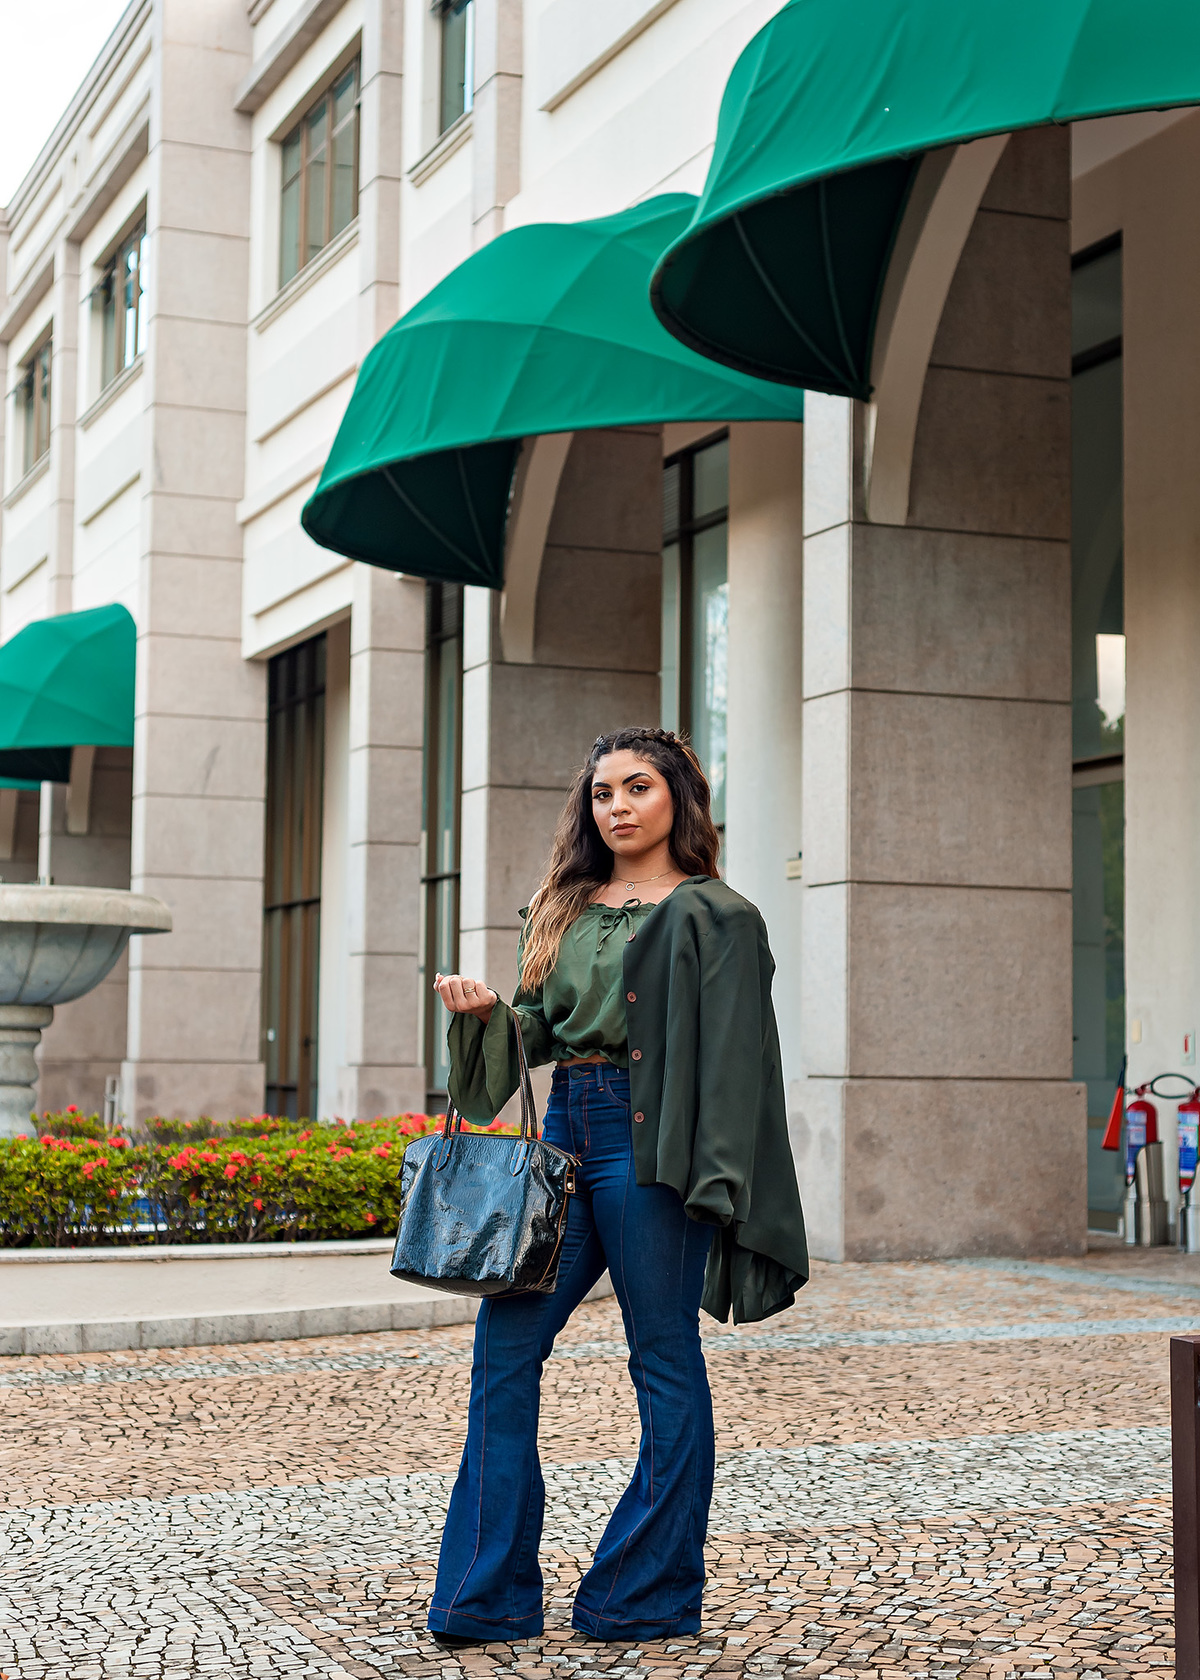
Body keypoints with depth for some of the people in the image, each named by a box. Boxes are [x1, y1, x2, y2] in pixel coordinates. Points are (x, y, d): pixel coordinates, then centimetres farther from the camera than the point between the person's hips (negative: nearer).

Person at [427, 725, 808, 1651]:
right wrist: (485, 1010, -1)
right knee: (506, 1339, 1)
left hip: (649, 1142, -6)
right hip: (567, 1131, 7)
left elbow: (732, 1057, -8)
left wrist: (717, 1182, -16)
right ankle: (490, 1592, 8)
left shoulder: (712, 916, -2)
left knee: (664, 1358, 2)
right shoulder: (564, 909, 17)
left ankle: (650, 1592, 13)